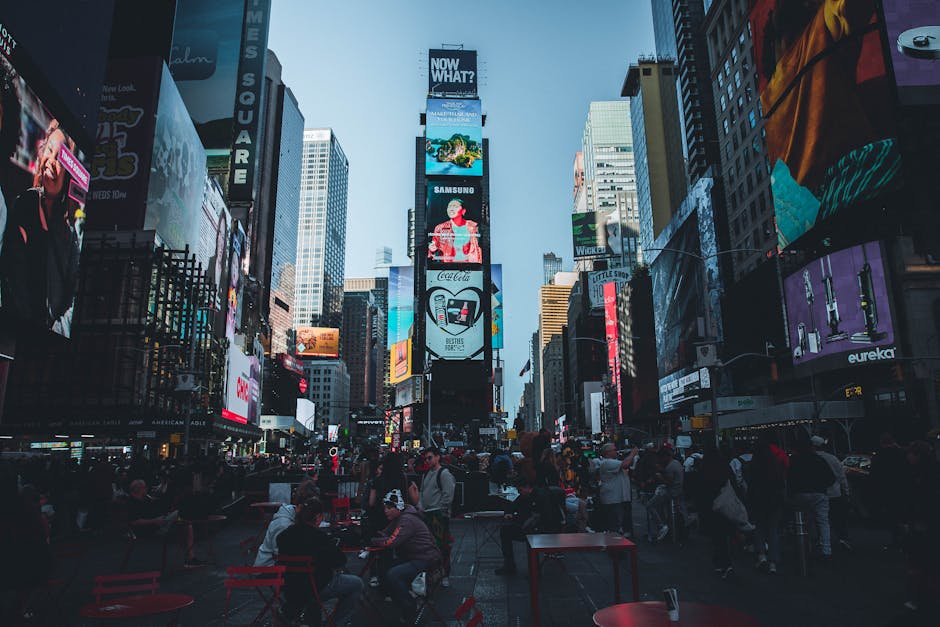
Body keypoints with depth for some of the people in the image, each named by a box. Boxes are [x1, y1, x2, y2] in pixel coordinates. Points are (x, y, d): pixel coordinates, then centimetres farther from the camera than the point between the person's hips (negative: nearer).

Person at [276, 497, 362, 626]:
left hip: (290, 589, 7)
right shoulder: (318, 537, -23)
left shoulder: (284, 534, -5)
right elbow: (341, 561, -15)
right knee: (357, 584, 9)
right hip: (315, 589, -7)